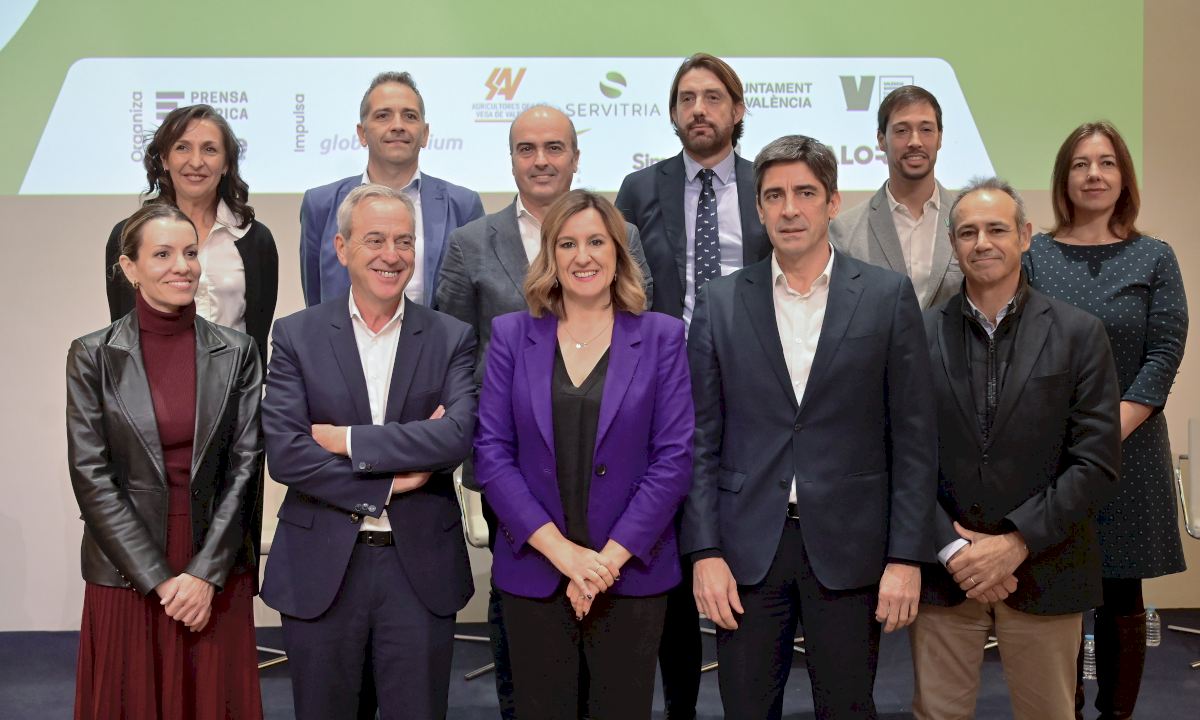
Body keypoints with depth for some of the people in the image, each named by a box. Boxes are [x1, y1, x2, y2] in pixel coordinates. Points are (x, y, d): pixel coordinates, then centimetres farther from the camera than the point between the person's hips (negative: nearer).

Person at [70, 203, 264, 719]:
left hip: (217, 574, 1)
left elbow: (245, 464, -1)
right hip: (126, 574, -1)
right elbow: (91, 475, -6)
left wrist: (206, 572, -10)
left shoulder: (236, 352, 2)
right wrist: (159, 578, -10)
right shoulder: (92, 357, -2)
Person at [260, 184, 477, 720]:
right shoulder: (297, 335, 0)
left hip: (421, 568, 0)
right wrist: (391, 481, -12)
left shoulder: (451, 339, 1)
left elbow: (459, 435, -15)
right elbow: (284, 453, -10)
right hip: (321, 568, 0)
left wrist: (347, 439, -15)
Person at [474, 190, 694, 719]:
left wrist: (610, 557, -12)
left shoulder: (661, 336, 1)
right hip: (533, 571, 1)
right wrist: (561, 550, -12)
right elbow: (491, 452, -3)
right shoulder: (511, 335, 3)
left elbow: (673, 457, -5)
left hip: (632, 572, 0)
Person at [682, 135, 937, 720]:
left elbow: (913, 438, 0)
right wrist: (704, 551, -3)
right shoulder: (720, 303, 4)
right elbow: (702, 440, 3)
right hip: (748, 545, 1)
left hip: (849, 545, -1)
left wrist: (906, 556, -5)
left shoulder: (888, 296, 1)